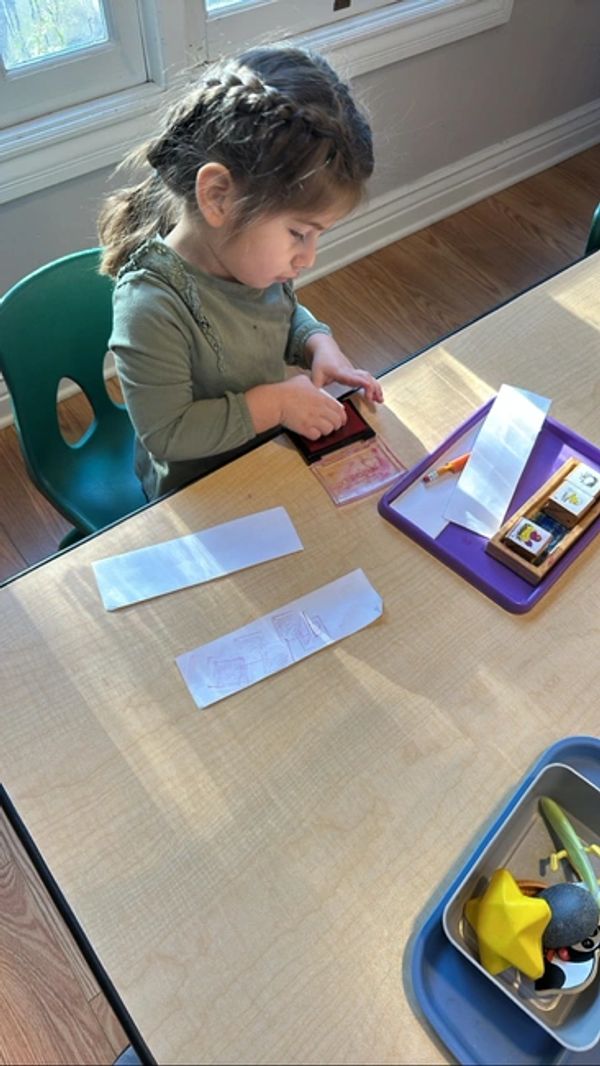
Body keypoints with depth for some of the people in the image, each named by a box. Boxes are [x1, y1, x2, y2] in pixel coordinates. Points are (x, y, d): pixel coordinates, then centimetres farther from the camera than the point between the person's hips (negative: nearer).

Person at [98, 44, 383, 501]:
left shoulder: (251, 255, -8)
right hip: (200, 491, -6)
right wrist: (274, 403, -26)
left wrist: (320, 345, -8)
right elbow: (164, 433, -27)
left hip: (278, 447, 7)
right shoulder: (152, 306, -32)